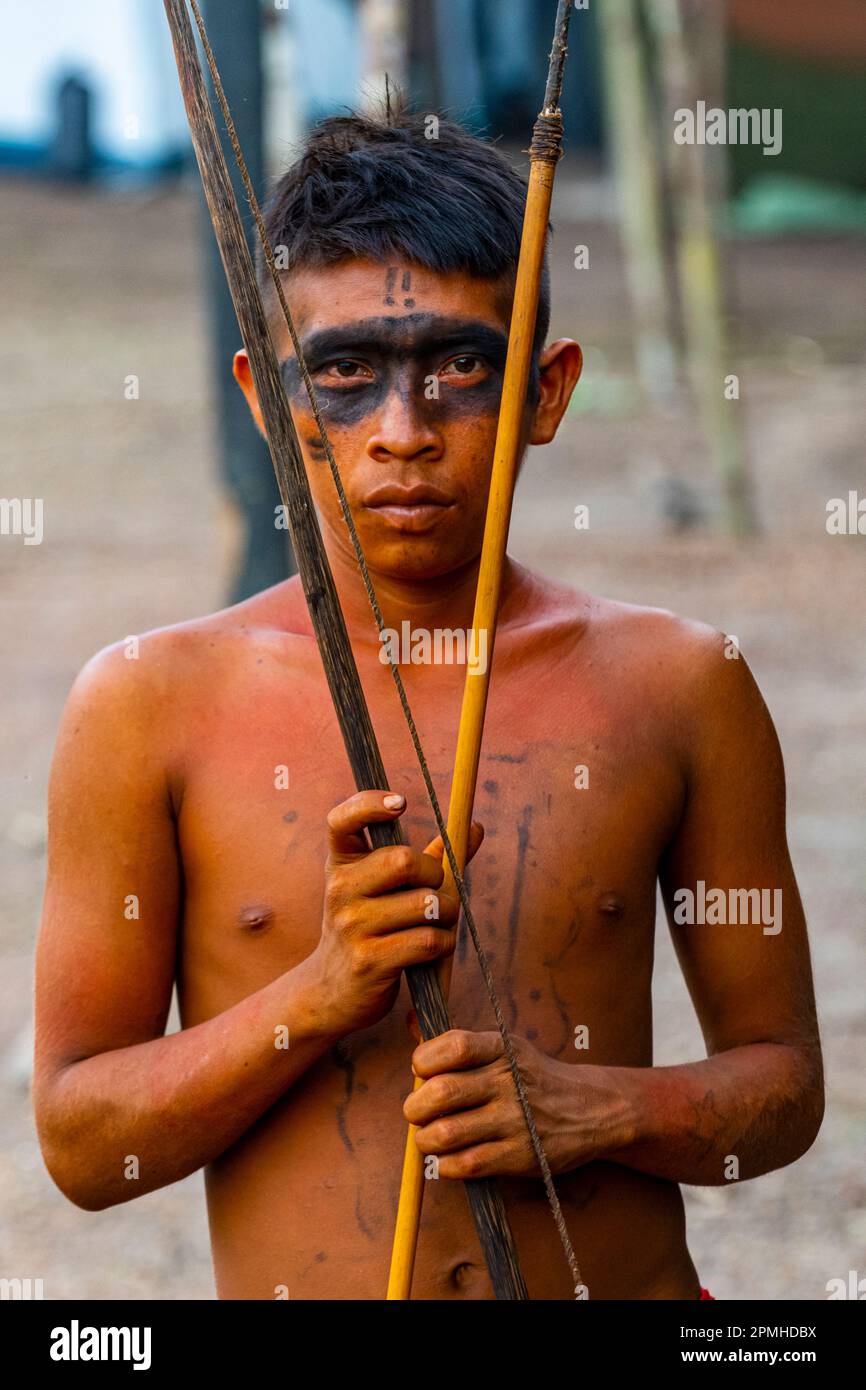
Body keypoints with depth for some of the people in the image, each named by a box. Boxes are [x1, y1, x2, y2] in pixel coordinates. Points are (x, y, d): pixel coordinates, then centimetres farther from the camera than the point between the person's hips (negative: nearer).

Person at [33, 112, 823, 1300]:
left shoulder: (677, 686, 4)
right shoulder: (153, 703, 1)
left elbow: (783, 1078, 11)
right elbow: (78, 1141, 1)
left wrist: (606, 1108, -7)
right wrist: (322, 992, -12)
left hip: (630, 1281, 1)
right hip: (294, 1283, 0)